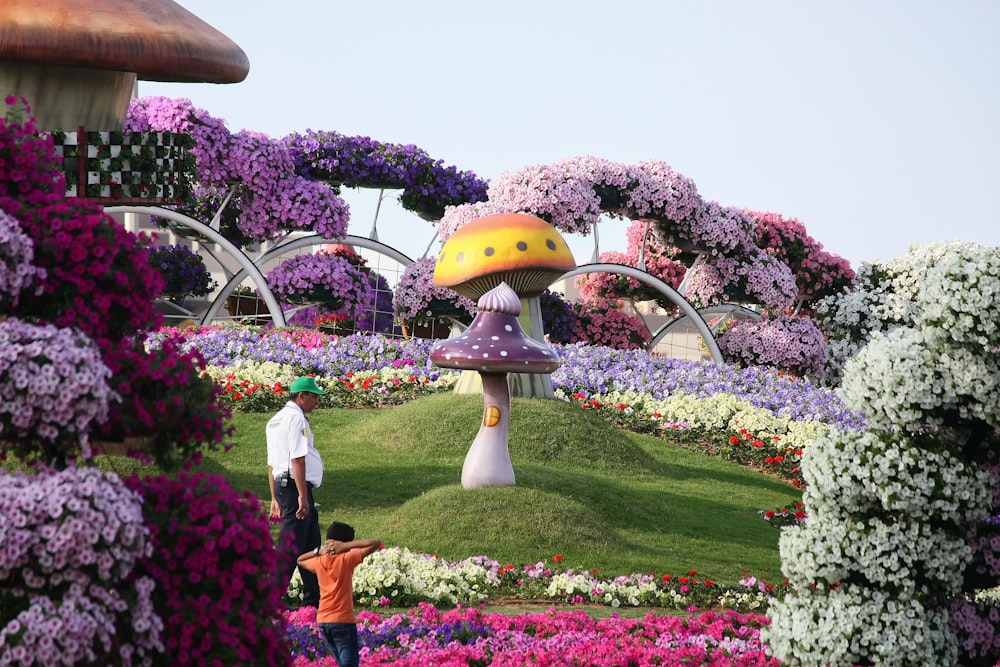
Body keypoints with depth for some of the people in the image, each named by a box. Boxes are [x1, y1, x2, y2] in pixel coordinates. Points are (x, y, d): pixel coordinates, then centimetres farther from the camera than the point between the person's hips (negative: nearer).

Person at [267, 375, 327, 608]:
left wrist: (275, 498, 23)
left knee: (311, 545, 15)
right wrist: (302, 496, -22)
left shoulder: (275, 421, 20)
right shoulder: (296, 417, -10)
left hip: (282, 485, 10)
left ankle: (313, 602, 19)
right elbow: (297, 459, -19)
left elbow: (272, 463, 21)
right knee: (290, 548, -9)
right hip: (296, 486, -10)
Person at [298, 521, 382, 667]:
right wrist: (346, 546, -9)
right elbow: (376, 543, -10)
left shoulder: (318, 562, 5)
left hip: (323, 622, 6)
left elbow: (300, 560, 29)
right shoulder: (346, 559, -10)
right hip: (343, 621, -6)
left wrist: (318, 551, 13)